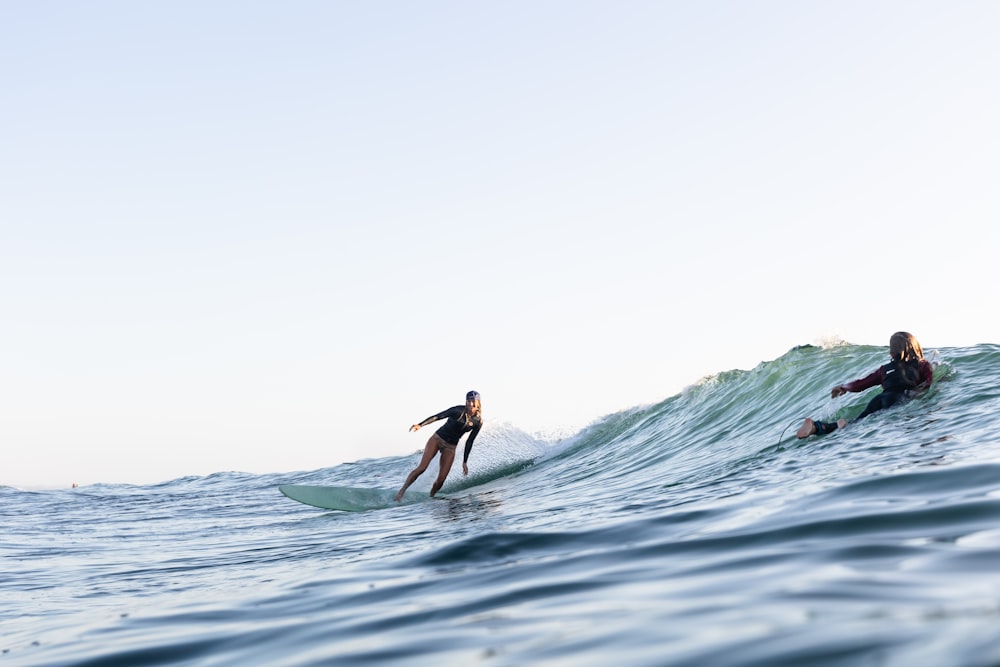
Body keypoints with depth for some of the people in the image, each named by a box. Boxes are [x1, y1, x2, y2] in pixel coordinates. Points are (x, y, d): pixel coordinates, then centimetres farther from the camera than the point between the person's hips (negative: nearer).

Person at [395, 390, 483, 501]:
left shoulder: (478, 422, -2)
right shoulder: (459, 411, -13)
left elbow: (469, 442, 6)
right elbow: (438, 416, -19)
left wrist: (465, 462, 7)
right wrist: (421, 425, -34)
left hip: (450, 448, 3)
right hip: (437, 438, -3)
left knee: (441, 480, -7)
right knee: (421, 468, -13)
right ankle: (401, 492, -3)